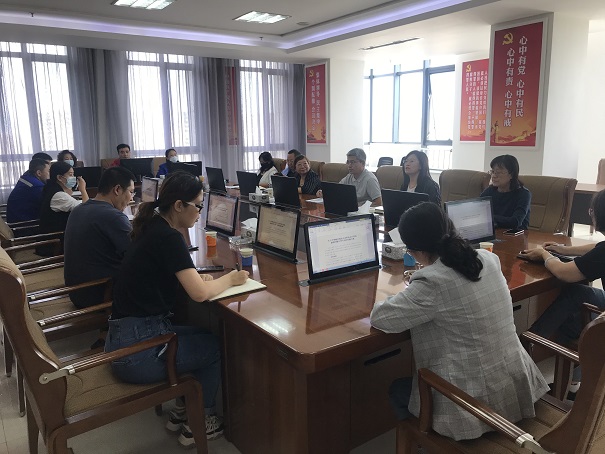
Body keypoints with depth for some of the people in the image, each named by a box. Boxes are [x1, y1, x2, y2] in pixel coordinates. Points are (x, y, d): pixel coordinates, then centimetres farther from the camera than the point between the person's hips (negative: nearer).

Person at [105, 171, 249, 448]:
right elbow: (199, 293, -23)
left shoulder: (152, 228, 8)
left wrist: (195, 277, 4)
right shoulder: (168, 237, -19)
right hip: (136, 349, -8)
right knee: (216, 346, 10)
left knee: (203, 336, 21)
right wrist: (230, 279, -4)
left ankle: (183, 411, 29)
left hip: (126, 336, 8)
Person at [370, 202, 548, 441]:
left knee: (397, 390, 20)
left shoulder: (432, 283, -24)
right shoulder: (488, 259, -3)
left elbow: (379, 317, -15)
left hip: (477, 401, -7)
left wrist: (406, 295, 3)